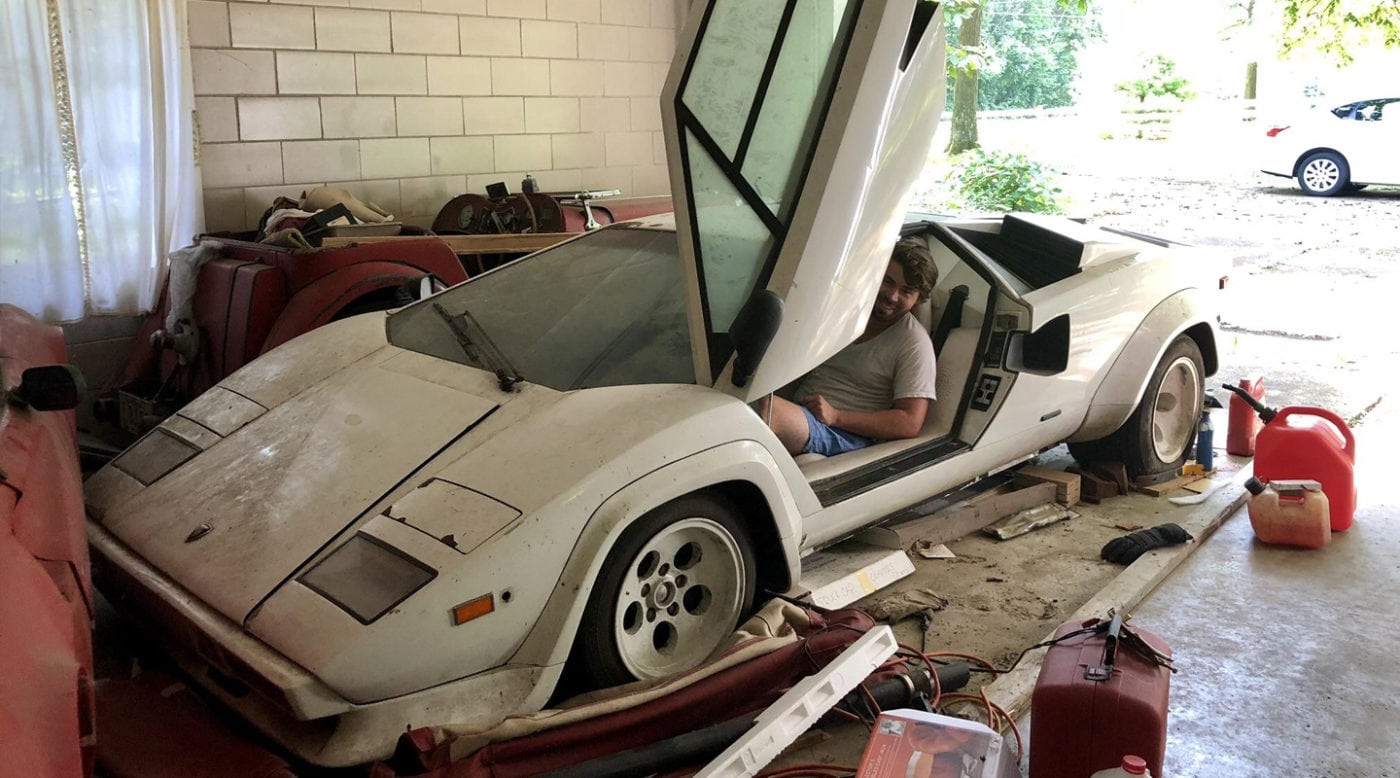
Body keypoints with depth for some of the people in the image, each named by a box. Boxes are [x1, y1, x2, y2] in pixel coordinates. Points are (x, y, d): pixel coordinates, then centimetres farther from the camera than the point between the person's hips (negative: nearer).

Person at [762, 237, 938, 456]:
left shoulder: (914, 343, -2)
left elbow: (910, 423, -9)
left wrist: (835, 416, -17)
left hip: (845, 434, -6)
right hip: (797, 411, 6)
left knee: (768, 409, -38)